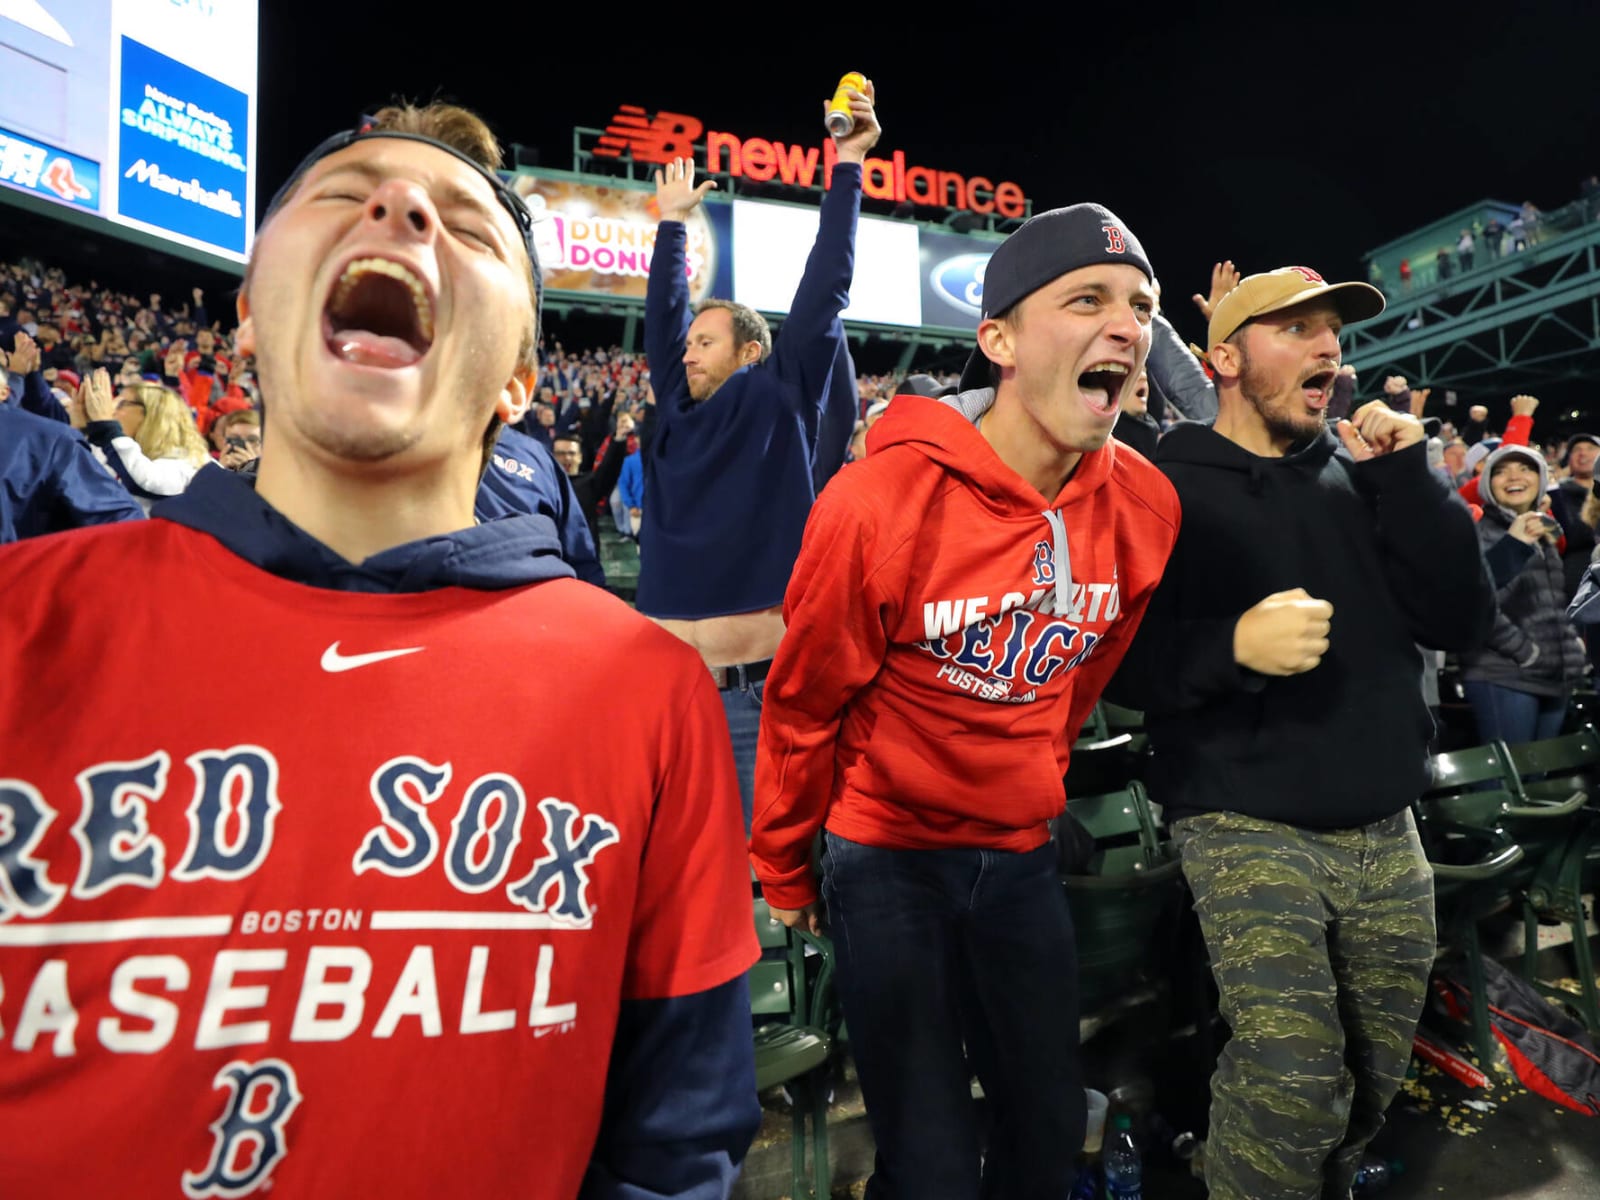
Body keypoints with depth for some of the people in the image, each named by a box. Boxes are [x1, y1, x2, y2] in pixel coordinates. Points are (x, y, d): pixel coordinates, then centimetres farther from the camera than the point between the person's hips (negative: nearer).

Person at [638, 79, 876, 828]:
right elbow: (662, 317, 23)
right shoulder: (677, 413, 13)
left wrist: (848, 168, 0)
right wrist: (673, 223, 28)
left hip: (758, 690, -5)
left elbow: (822, 292, -2)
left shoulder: (781, 402, 1)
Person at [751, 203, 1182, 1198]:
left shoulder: (1147, 505, -8)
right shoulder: (882, 499, -24)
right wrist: (784, 869, 1)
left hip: (1023, 853, 5)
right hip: (888, 854, -4)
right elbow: (805, 702, -11)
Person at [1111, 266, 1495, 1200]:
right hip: (1248, 825, -5)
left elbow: (1463, 621, 2)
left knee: (1374, 1083, 16)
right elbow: (1119, 661, -10)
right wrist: (1232, 645, -27)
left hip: (1385, 829, 6)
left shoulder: (1362, 477, 10)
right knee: (1293, 1086, -14)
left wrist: (1407, 476, -5)